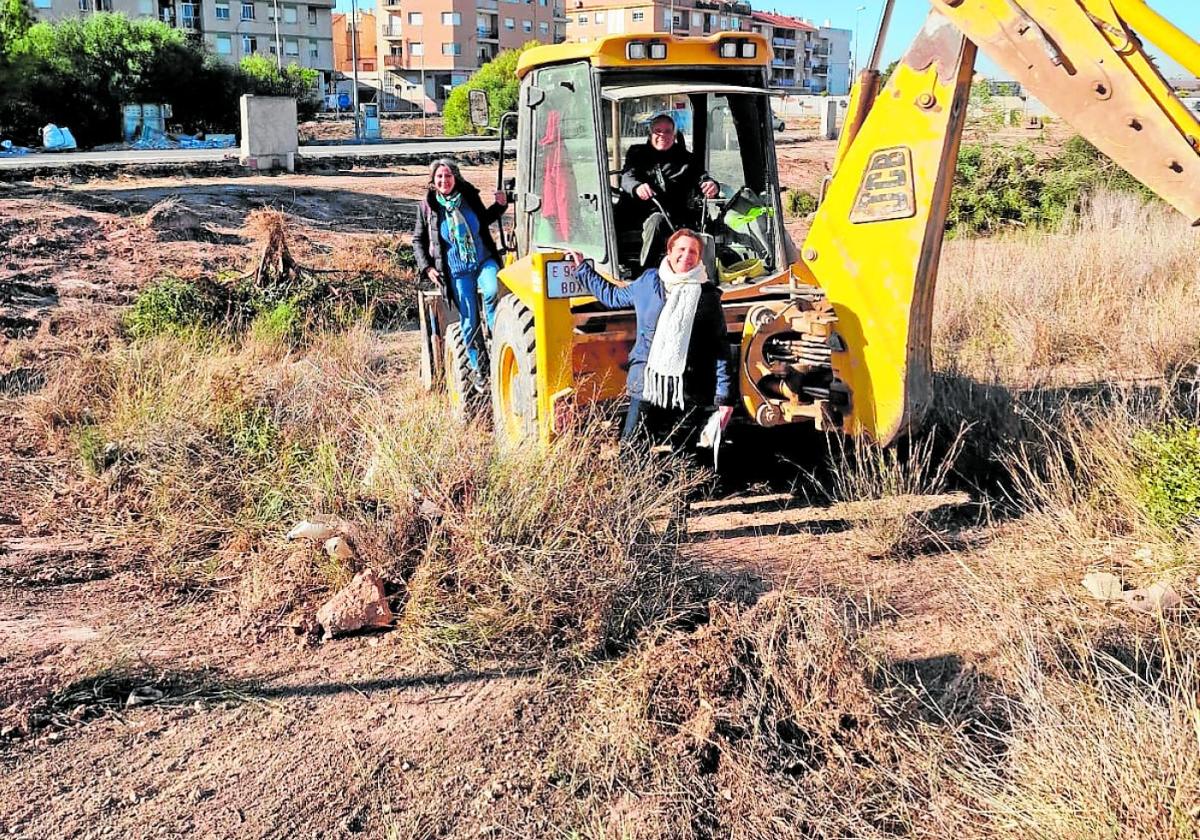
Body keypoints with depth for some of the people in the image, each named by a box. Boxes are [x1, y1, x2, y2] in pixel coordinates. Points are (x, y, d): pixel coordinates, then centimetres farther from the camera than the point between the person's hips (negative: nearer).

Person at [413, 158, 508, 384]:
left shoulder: (469, 196, 3)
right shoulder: (427, 206, 0)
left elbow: (484, 220, 21)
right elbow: (418, 240, 10)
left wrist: (499, 206, 3)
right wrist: (426, 267, -1)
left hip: (484, 260, 1)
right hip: (457, 271, -1)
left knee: (493, 292, -31)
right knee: (469, 320, -1)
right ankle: (478, 369, 12)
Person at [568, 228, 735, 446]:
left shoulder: (708, 295, 4)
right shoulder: (648, 282, 11)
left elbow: (720, 349, 5)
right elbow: (613, 296, 29)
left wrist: (725, 397, 0)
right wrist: (582, 268, 34)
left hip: (688, 395, -2)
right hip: (646, 387, 2)